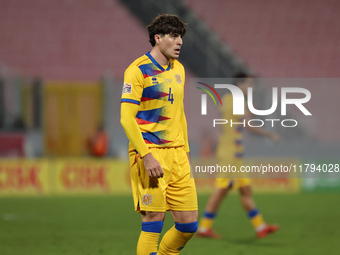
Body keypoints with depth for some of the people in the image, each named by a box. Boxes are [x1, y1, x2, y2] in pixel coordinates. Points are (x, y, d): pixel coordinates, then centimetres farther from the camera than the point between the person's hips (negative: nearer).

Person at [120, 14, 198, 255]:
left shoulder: (178, 70, 15)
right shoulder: (138, 70, -8)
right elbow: (127, 118, -13)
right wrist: (147, 157, -20)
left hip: (177, 154, 7)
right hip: (150, 155, -7)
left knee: (189, 224, 3)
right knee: (153, 221, -9)